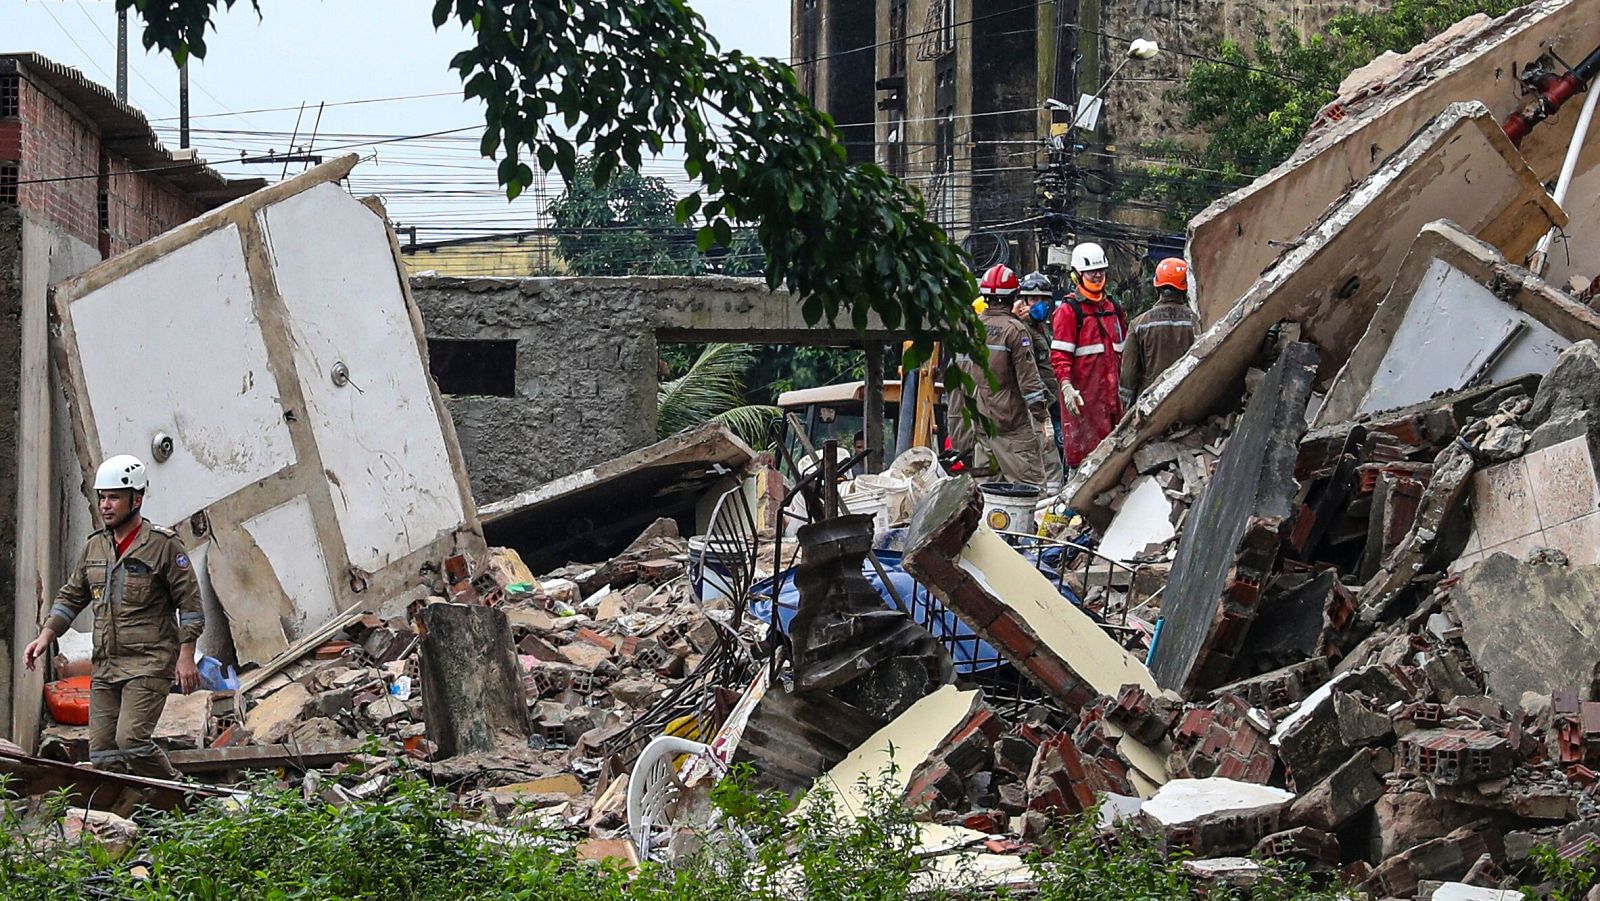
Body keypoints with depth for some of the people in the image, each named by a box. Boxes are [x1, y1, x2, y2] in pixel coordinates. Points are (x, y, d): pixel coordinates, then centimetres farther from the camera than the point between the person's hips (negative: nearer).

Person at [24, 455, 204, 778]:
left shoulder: (164, 545, -4)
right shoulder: (96, 546, 15)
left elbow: (189, 603, -5)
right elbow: (71, 597, 22)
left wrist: (186, 655, -11)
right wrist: (46, 635, 9)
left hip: (149, 663, -7)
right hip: (105, 665, 7)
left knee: (131, 741, -18)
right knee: (101, 753, 2)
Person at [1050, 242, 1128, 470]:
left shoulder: (1114, 308, 17)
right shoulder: (1069, 310, -5)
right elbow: (1059, 354, -11)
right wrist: (1066, 387, -23)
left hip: (1111, 392, 7)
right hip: (1082, 394, -7)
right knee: (1082, 448, -8)